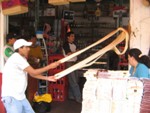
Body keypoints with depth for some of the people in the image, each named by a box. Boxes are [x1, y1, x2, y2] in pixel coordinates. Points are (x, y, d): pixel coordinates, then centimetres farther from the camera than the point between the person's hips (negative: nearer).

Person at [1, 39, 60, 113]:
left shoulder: (21, 59, 17)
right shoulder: (17, 57, -16)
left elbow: (32, 74, 18)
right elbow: (34, 72, -15)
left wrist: (47, 78, 12)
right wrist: (50, 66, -7)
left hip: (20, 96, 10)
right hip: (11, 97, -10)